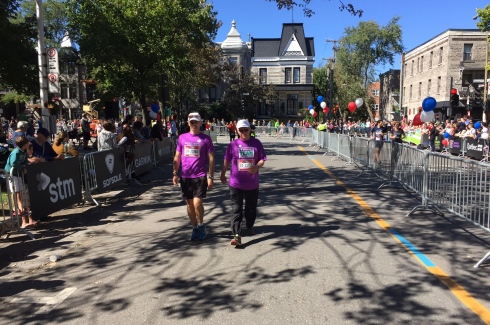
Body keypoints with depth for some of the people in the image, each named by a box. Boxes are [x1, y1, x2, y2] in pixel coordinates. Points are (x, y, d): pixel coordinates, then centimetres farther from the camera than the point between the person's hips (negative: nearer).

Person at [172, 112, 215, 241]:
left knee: (197, 203, -11)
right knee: (190, 204, 10)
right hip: (185, 177, 3)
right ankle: (194, 228, 25)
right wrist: (175, 174, 3)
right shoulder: (182, 137, 7)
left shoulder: (206, 138, -1)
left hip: (200, 176, -3)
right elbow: (177, 157, 11)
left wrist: (210, 177, -6)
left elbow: (211, 158, -1)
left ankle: (201, 225, 13)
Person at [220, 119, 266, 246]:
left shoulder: (256, 143, 0)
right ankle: (237, 235, -8)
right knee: (236, 209, -6)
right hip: (236, 183, -1)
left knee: (251, 208, 16)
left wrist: (257, 166, -20)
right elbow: (227, 161, 10)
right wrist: (223, 175, 17)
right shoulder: (233, 144, 0)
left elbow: (262, 159, 1)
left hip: (252, 183, 1)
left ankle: (249, 227, 40)